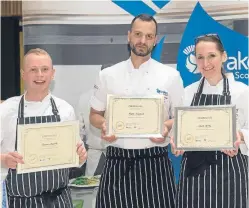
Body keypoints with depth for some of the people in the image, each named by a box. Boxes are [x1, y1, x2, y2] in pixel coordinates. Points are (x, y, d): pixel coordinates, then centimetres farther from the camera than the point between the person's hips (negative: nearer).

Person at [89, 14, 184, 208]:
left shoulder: (170, 76, 2)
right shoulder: (108, 75, 6)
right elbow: (94, 115, 12)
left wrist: (167, 126, -14)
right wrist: (103, 124, -9)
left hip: (155, 162, -1)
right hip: (117, 163, 1)